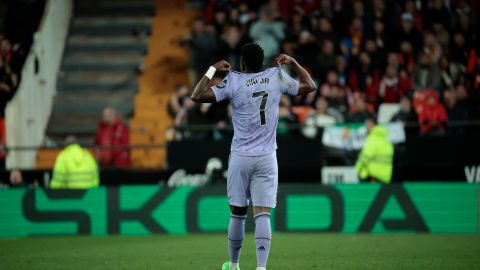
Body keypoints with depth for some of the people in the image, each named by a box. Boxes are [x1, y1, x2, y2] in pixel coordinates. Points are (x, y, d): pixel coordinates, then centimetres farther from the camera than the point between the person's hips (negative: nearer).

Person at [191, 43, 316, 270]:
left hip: (240, 158, -1)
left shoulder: (233, 81, -3)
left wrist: (213, 70, 5)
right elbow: (309, 86, 18)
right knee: (263, 214, -6)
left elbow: (197, 96, -6)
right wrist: (293, 62, 26)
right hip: (267, 158, 1)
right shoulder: (277, 77, 4)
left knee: (237, 213, 11)